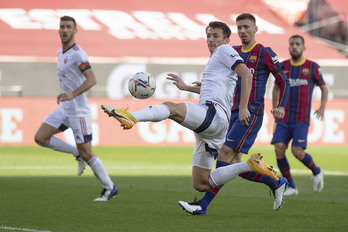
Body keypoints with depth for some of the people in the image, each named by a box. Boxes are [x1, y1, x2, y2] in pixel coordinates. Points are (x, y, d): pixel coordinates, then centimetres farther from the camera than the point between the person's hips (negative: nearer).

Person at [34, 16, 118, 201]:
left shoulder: (78, 54, -17)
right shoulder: (61, 53, 11)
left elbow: (91, 79, -29)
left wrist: (73, 94, -42)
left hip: (78, 110, -8)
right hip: (64, 109, 8)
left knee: (86, 154, -4)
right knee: (40, 138, -3)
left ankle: (109, 188, 13)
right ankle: (77, 154, 11)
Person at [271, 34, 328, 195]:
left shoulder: (312, 67, 2)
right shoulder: (283, 67, 8)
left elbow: (324, 88, 13)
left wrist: (322, 107, -1)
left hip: (301, 119, -3)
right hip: (283, 119, 3)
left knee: (297, 151, -17)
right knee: (279, 149, -14)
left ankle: (316, 171, 15)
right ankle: (291, 187, 0)